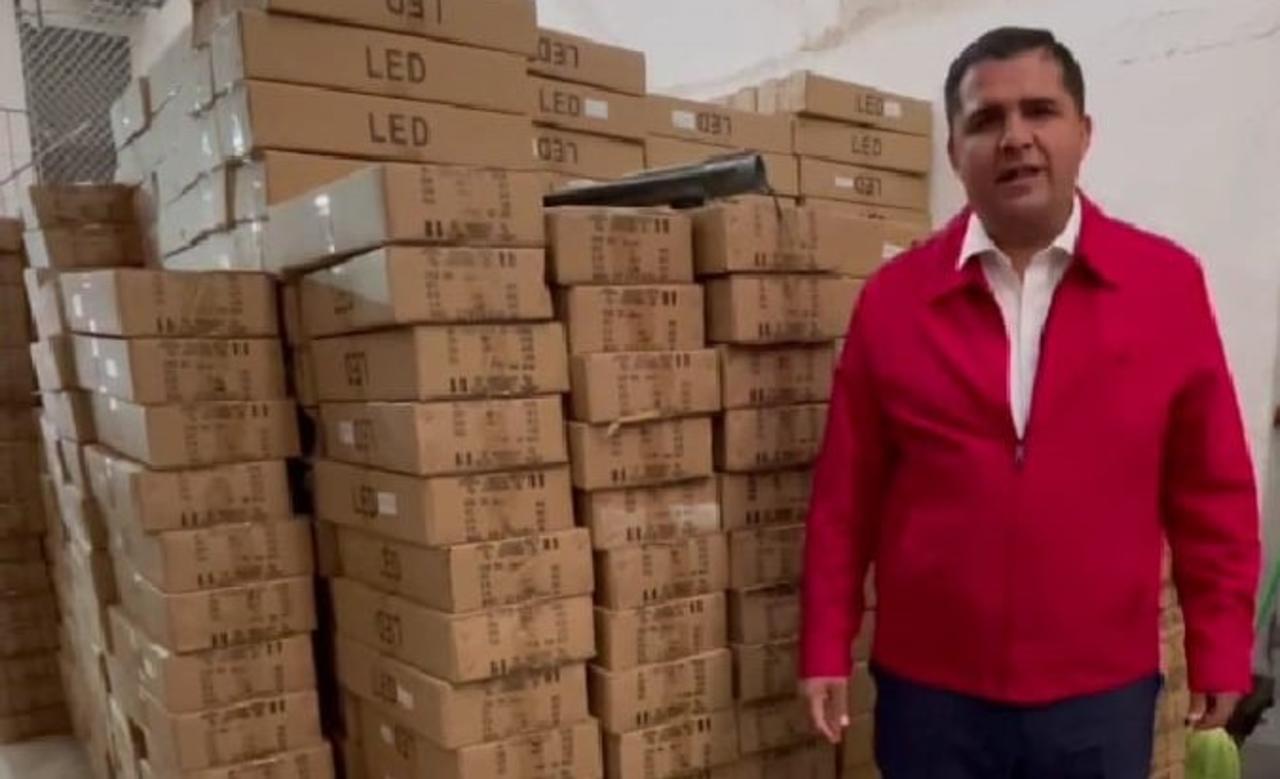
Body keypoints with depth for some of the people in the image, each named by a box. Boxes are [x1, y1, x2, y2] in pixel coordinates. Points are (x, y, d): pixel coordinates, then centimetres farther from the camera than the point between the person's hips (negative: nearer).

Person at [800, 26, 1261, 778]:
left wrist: (1221, 649, 5)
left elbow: (1212, 491, 2)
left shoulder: (1169, 282, -4)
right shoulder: (892, 296, -5)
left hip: (1102, 692, 1)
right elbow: (846, 495, -2)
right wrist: (827, 650, 0)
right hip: (929, 689, 0)